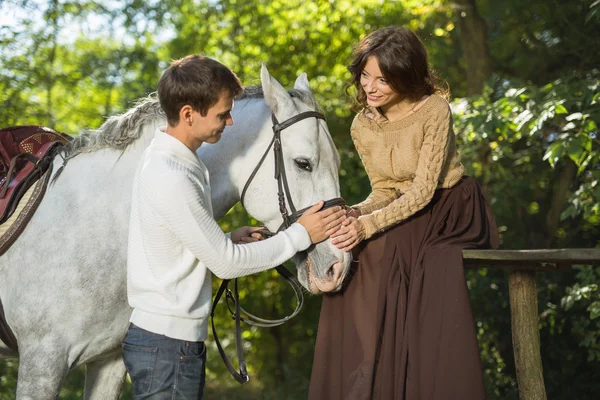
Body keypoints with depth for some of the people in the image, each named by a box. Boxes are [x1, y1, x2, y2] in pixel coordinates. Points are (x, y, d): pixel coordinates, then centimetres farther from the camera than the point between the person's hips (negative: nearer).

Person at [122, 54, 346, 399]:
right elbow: (225, 263, -17)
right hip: (168, 344, -10)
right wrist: (300, 235, -10)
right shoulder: (172, 178, -22)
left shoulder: (168, 160, 9)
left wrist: (228, 240, 3)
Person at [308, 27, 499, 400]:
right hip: (403, 216, 5)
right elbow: (384, 191, 3)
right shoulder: (363, 126, -3)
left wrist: (368, 225, -32)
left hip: (449, 212, -5)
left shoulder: (434, 110, -21)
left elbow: (423, 190, -23)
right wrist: (355, 214, -19)